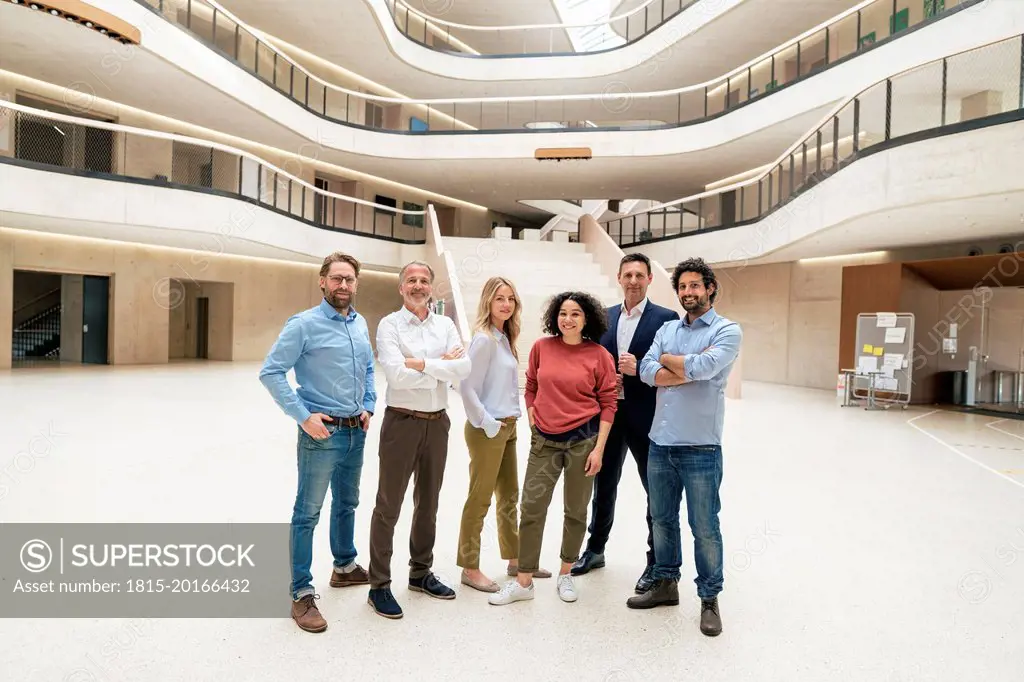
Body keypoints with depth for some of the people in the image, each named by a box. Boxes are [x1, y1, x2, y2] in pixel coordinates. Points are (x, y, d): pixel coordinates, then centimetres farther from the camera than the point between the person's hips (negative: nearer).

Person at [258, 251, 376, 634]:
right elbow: (270, 372, -13)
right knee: (308, 512, 2)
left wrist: (368, 406, 7)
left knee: (347, 503, 21)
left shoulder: (361, 324, 7)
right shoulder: (304, 324, -11)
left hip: (356, 431, 7)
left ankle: (345, 567, 40)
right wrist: (303, 416, -17)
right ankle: (301, 595, 13)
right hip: (322, 432, -7)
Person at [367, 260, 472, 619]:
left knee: (428, 503, 17)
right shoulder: (389, 324, -6)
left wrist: (423, 363, -16)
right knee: (388, 506, 3)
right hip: (402, 422, -5)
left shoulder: (446, 325, 7)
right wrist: (442, 365, -11)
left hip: (437, 422, 5)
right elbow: (397, 375, -20)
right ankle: (379, 585, 16)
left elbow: (464, 368, -8)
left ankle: (421, 573, 34)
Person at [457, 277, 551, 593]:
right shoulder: (484, 339, -15)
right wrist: (488, 424, -17)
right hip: (487, 430, -9)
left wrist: (510, 420, 11)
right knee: (479, 499, 1)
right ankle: (470, 569, 14)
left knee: (509, 496, 17)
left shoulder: (504, 338, 10)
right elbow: (467, 388, -20)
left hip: (508, 427, 9)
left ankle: (514, 559, 30)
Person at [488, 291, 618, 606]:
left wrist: (598, 449, -7)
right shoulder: (541, 347, 0)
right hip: (544, 440, 2)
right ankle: (523, 582, 17)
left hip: (583, 440, -1)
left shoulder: (599, 356, -6)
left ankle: (565, 574, 32)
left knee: (576, 511, 12)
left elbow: (608, 403, -3)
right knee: (531, 508, 3)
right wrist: (533, 424, 4)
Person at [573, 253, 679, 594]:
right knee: (603, 485, 17)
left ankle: (656, 562, 24)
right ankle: (595, 549, 35)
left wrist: (640, 369, -23)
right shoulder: (605, 317, 9)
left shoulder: (666, 318, -6)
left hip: (646, 418, -4)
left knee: (656, 490, 8)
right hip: (609, 414, 5)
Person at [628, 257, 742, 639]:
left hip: (700, 447, -5)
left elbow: (704, 368, -22)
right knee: (662, 519, 17)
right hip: (660, 443, 5)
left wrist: (667, 359, -5)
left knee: (704, 527, 7)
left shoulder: (727, 331, -4)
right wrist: (691, 367, -15)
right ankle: (665, 584, 34)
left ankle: (709, 599, 23)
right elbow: (647, 372, -4)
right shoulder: (667, 330, 11)